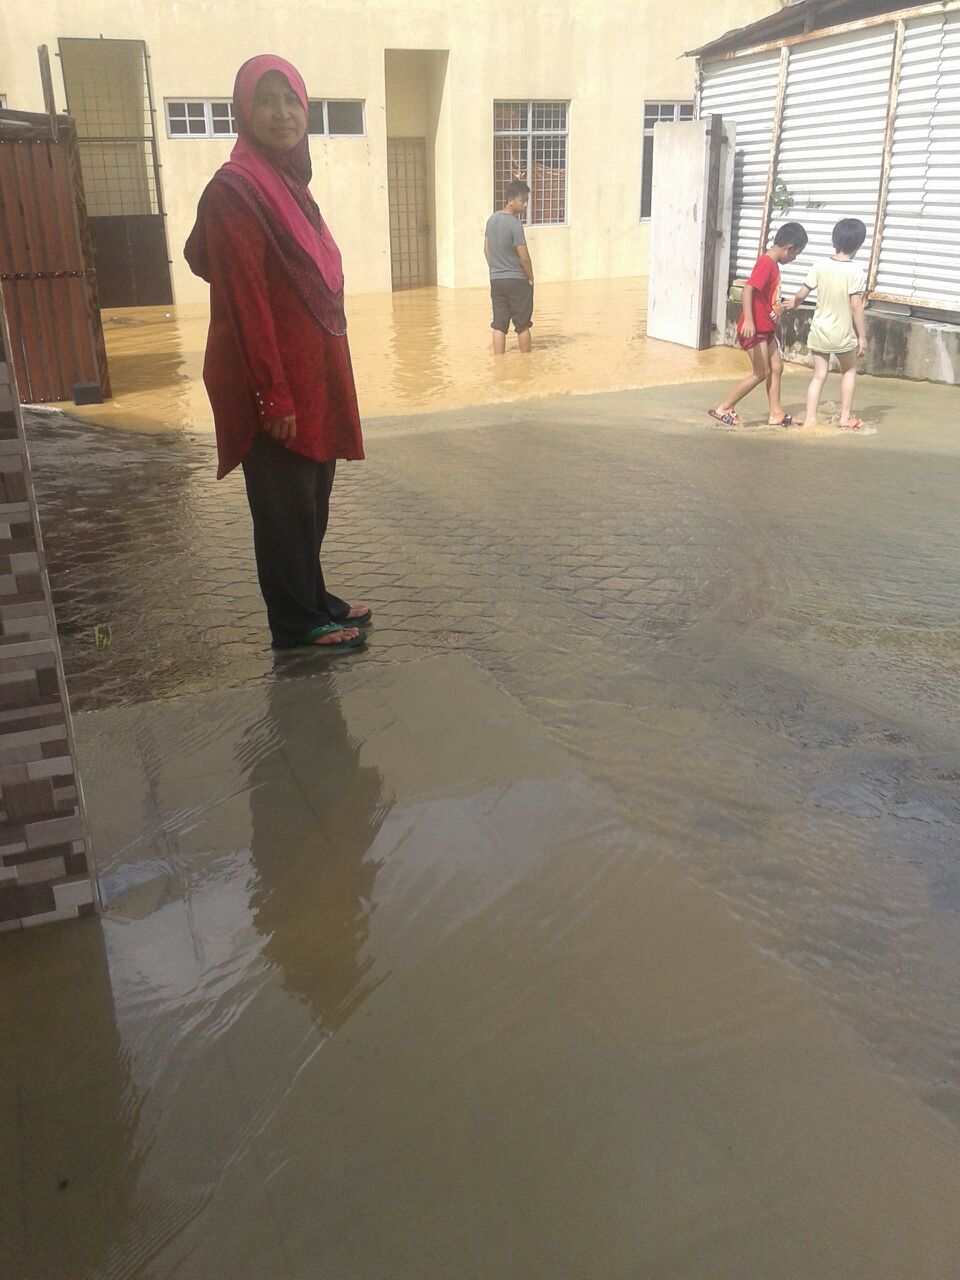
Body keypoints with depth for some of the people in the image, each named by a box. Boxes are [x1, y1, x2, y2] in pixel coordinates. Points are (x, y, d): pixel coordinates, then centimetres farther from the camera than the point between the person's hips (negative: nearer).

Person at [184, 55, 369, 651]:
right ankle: (297, 621, 14)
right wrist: (274, 395, -21)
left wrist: (307, 384, 17)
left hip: (315, 370, 9)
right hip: (276, 377, -9)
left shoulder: (290, 182, 13)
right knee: (284, 500, 2)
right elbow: (245, 300, -19)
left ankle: (313, 598, 31)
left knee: (312, 495, 17)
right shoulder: (234, 190, -14)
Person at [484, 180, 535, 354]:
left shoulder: (492, 219, 6)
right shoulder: (515, 224, -16)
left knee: (499, 326, 6)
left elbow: (486, 250, 12)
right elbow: (524, 256, -15)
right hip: (517, 280, -6)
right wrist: (531, 277, -1)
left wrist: (495, 270, 18)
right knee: (522, 326, 5)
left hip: (495, 280, 6)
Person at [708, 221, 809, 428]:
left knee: (776, 367, 11)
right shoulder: (766, 263, -18)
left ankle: (776, 414, 17)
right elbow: (748, 289, -30)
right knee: (762, 373, -5)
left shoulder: (772, 263, 12)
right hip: (754, 328, -10)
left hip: (766, 328, 10)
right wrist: (748, 321, -41)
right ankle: (723, 409, 1)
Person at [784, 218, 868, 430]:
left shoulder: (820, 265, -4)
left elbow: (802, 293, 2)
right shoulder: (856, 272, -14)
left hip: (819, 331, 3)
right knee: (849, 371, 20)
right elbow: (856, 305, -16)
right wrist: (862, 336, -9)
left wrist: (792, 303, 25)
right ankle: (845, 417, 20)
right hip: (843, 334, -2)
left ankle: (810, 418, 1)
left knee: (819, 375, 11)